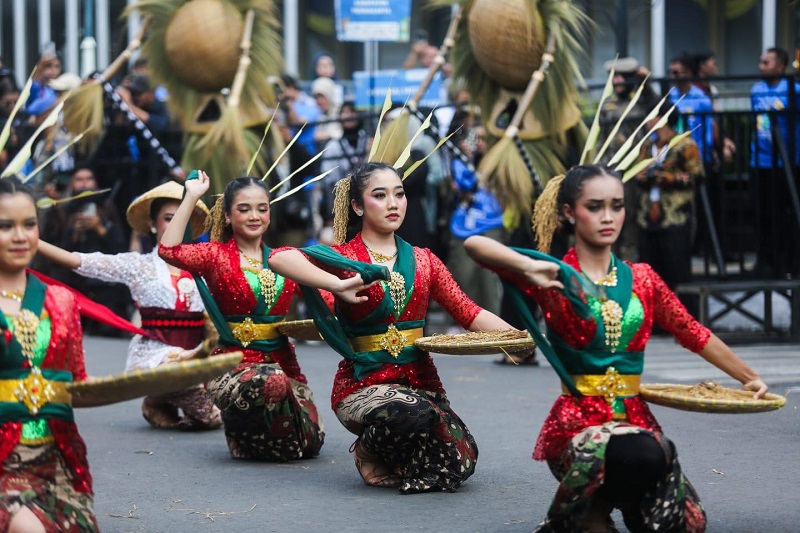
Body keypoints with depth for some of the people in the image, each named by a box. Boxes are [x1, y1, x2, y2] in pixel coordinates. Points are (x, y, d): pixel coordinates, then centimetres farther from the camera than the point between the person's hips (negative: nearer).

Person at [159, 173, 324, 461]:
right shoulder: (216, 255, 1)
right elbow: (168, 250, -17)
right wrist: (192, 196, -14)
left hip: (281, 360, 5)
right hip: (235, 363, -4)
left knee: (310, 443, -10)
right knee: (272, 382, -38)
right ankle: (240, 435, -2)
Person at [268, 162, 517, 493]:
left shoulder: (422, 260, 14)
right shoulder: (342, 258, 0)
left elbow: (468, 312, 7)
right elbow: (279, 258, -18)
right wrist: (338, 285, -30)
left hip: (420, 379, 4)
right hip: (364, 382, -4)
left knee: (461, 462, -18)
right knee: (415, 413, -36)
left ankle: (387, 462, 14)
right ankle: (368, 451, -1)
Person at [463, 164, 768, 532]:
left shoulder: (642, 279, 11)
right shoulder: (555, 277, -2)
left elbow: (694, 335, 21)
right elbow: (474, 244, -15)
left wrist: (750, 378, 26)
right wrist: (529, 267, -29)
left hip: (635, 418, 5)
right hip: (577, 419, -5)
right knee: (642, 455, -36)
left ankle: (605, 498, 15)